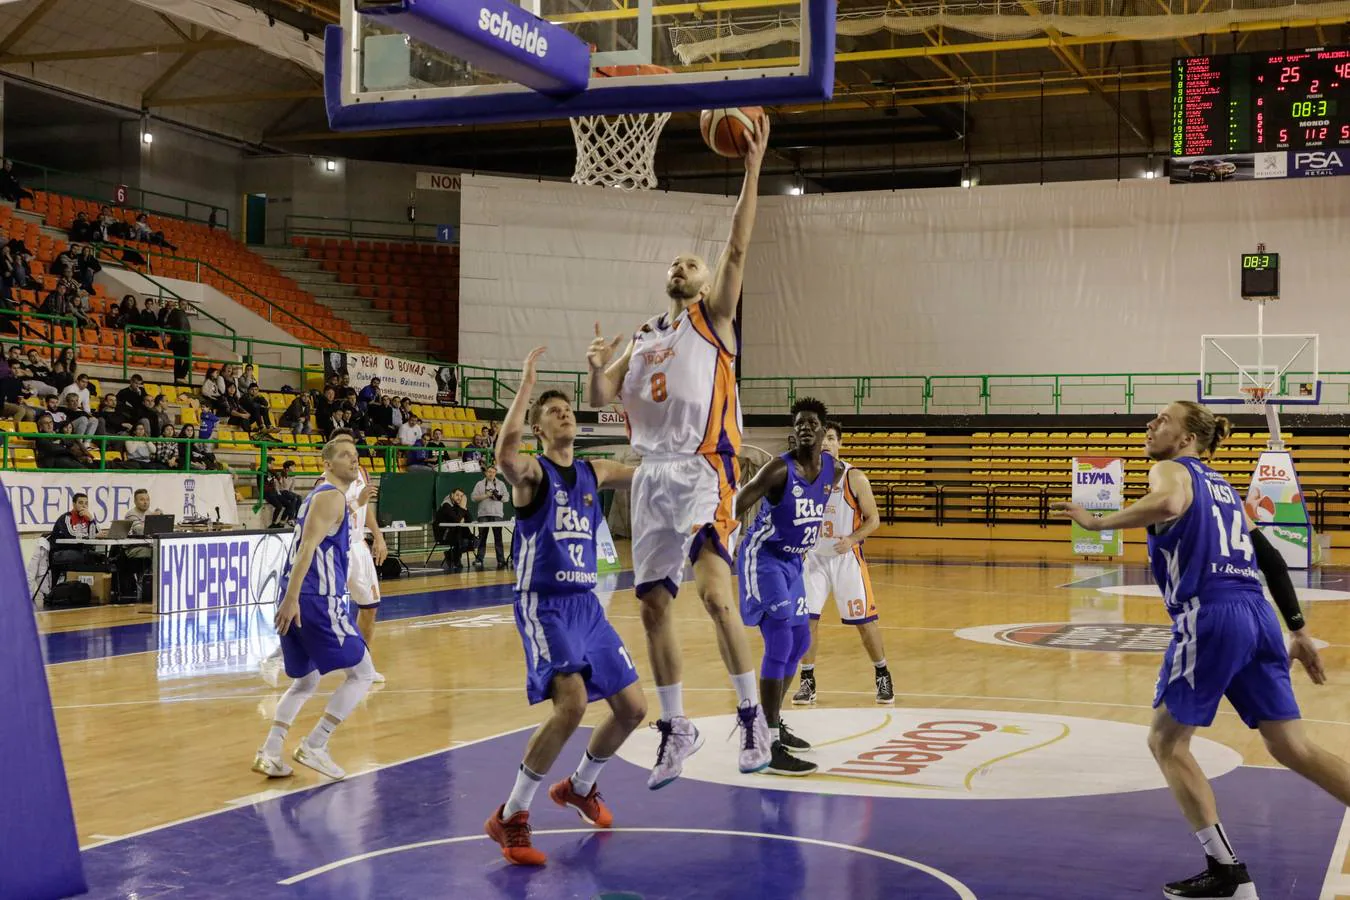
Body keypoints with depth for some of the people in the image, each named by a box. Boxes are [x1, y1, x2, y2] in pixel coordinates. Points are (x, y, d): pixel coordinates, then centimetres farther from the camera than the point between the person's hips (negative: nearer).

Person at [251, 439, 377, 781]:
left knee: (305, 682, 19)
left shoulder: (320, 494, 21)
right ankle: (313, 746, -4)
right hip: (317, 600, -10)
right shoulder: (331, 496, -8)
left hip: (299, 600, 10)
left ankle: (269, 753, 9)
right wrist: (292, 598, -26)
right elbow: (308, 546, -20)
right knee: (362, 673, 0)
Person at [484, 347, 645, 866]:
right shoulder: (533, 472, -9)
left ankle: (579, 788, 35)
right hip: (544, 605, -7)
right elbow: (505, 455, -33)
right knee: (572, 703, -26)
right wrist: (526, 383, -31)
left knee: (632, 708, 9)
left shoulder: (595, 473, 11)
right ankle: (510, 817, -12)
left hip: (586, 603, 7)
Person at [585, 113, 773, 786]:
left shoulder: (712, 318, 6)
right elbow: (600, 401, 16)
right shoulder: (642, 338, 21)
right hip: (652, 476, 6)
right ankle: (675, 728, 20)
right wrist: (597, 368, -6)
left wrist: (752, 168, -15)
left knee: (714, 590, -22)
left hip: (703, 471, -6)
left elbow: (736, 251, -8)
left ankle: (752, 714, -9)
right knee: (653, 604, 7)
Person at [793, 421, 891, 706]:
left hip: (847, 558, -2)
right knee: (806, 618, -5)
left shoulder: (854, 478, -8)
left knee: (864, 621, 3)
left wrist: (852, 539, -22)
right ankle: (807, 681, 7)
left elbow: (873, 519, -6)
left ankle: (882, 675, 22)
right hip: (814, 557, 3)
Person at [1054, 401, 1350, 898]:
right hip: (1257, 616, 7)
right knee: (1294, 749, 11)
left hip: (1209, 618, -7)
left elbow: (1167, 504, -23)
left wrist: (1099, 522, -14)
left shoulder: (1171, 470, 4)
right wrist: (1298, 631, 24)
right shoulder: (1221, 486, 26)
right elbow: (1271, 559, 23)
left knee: (1166, 741, 7)